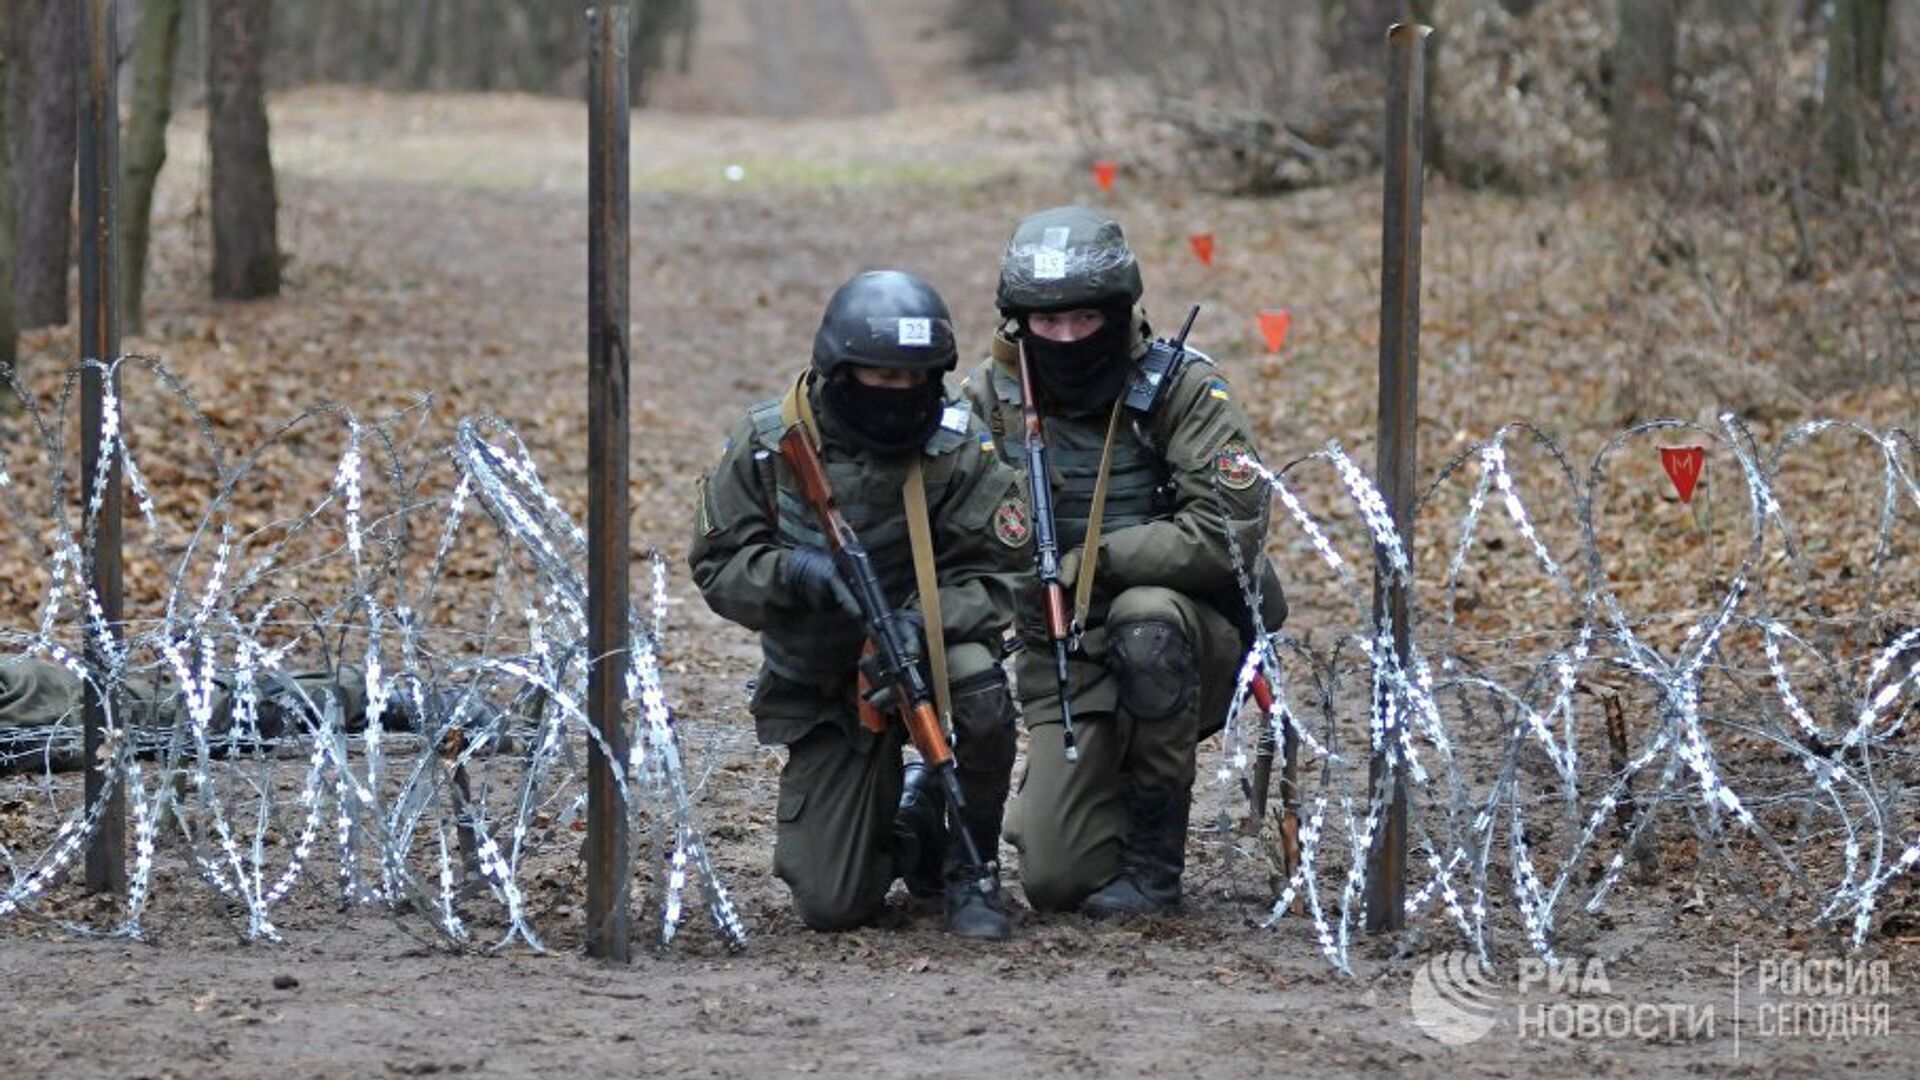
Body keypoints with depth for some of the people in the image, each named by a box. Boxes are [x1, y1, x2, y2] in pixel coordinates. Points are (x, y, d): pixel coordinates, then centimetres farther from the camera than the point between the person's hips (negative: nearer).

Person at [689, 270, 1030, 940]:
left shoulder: (957, 448, -12)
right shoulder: (768, 445, -11)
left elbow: (998, 571, -12)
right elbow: (717, 565, -8)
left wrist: (925, 622, -31)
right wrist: (799, 574, -29)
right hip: (820, 688, 1)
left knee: (979, 687, -39)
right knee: (832, 906, -7)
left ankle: (973, 869, -11)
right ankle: (910, 816, 30)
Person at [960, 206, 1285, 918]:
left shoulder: (1181, 389, -12)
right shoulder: (991, 399, -2)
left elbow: (1230, 534, -22)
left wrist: (1091, 559, -22)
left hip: (1188, 647, -2)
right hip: (1066, 666, 2)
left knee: (1145, 621, -38)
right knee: (1055, 880, -13)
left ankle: (1156, 859, -20)